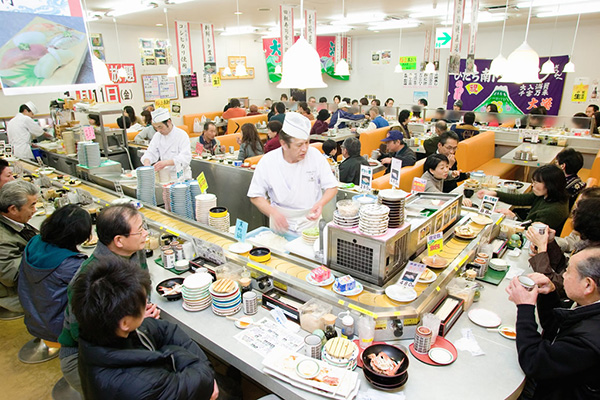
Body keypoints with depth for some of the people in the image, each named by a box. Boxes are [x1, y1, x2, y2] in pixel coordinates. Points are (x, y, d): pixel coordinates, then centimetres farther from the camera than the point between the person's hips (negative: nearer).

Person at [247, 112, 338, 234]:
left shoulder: (315, 155, -7)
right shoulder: (267, 162, -8)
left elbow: (332, 187, 1)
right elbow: (255, 196, 0)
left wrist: (321, 203, -19)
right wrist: (273, 213, -17)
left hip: (310, 220, 0)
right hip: (281, 221, 0)